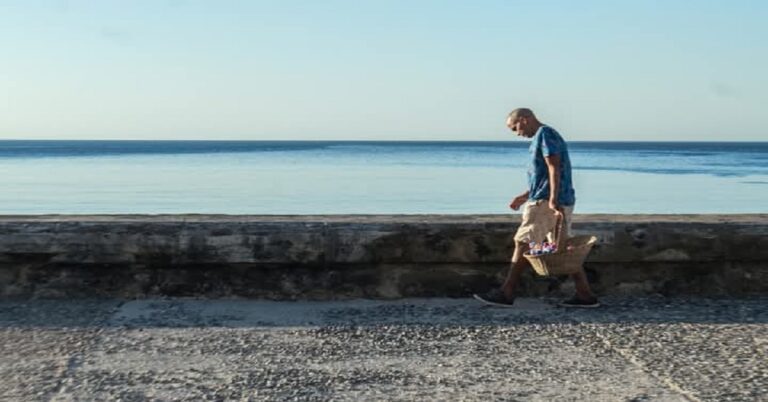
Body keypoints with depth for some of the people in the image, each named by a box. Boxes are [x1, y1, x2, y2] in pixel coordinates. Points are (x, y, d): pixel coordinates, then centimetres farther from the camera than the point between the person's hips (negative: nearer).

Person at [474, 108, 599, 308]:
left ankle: (506, 294, 0)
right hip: (563, 202, 10)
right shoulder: (548, 135, 21)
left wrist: (553, 200, -25)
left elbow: (554, 169, -18)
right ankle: (585, 295, 8)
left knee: (523, 243, -4)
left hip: (546, 202, -10)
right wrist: (526, 195, 25)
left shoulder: (544, 134, -9)